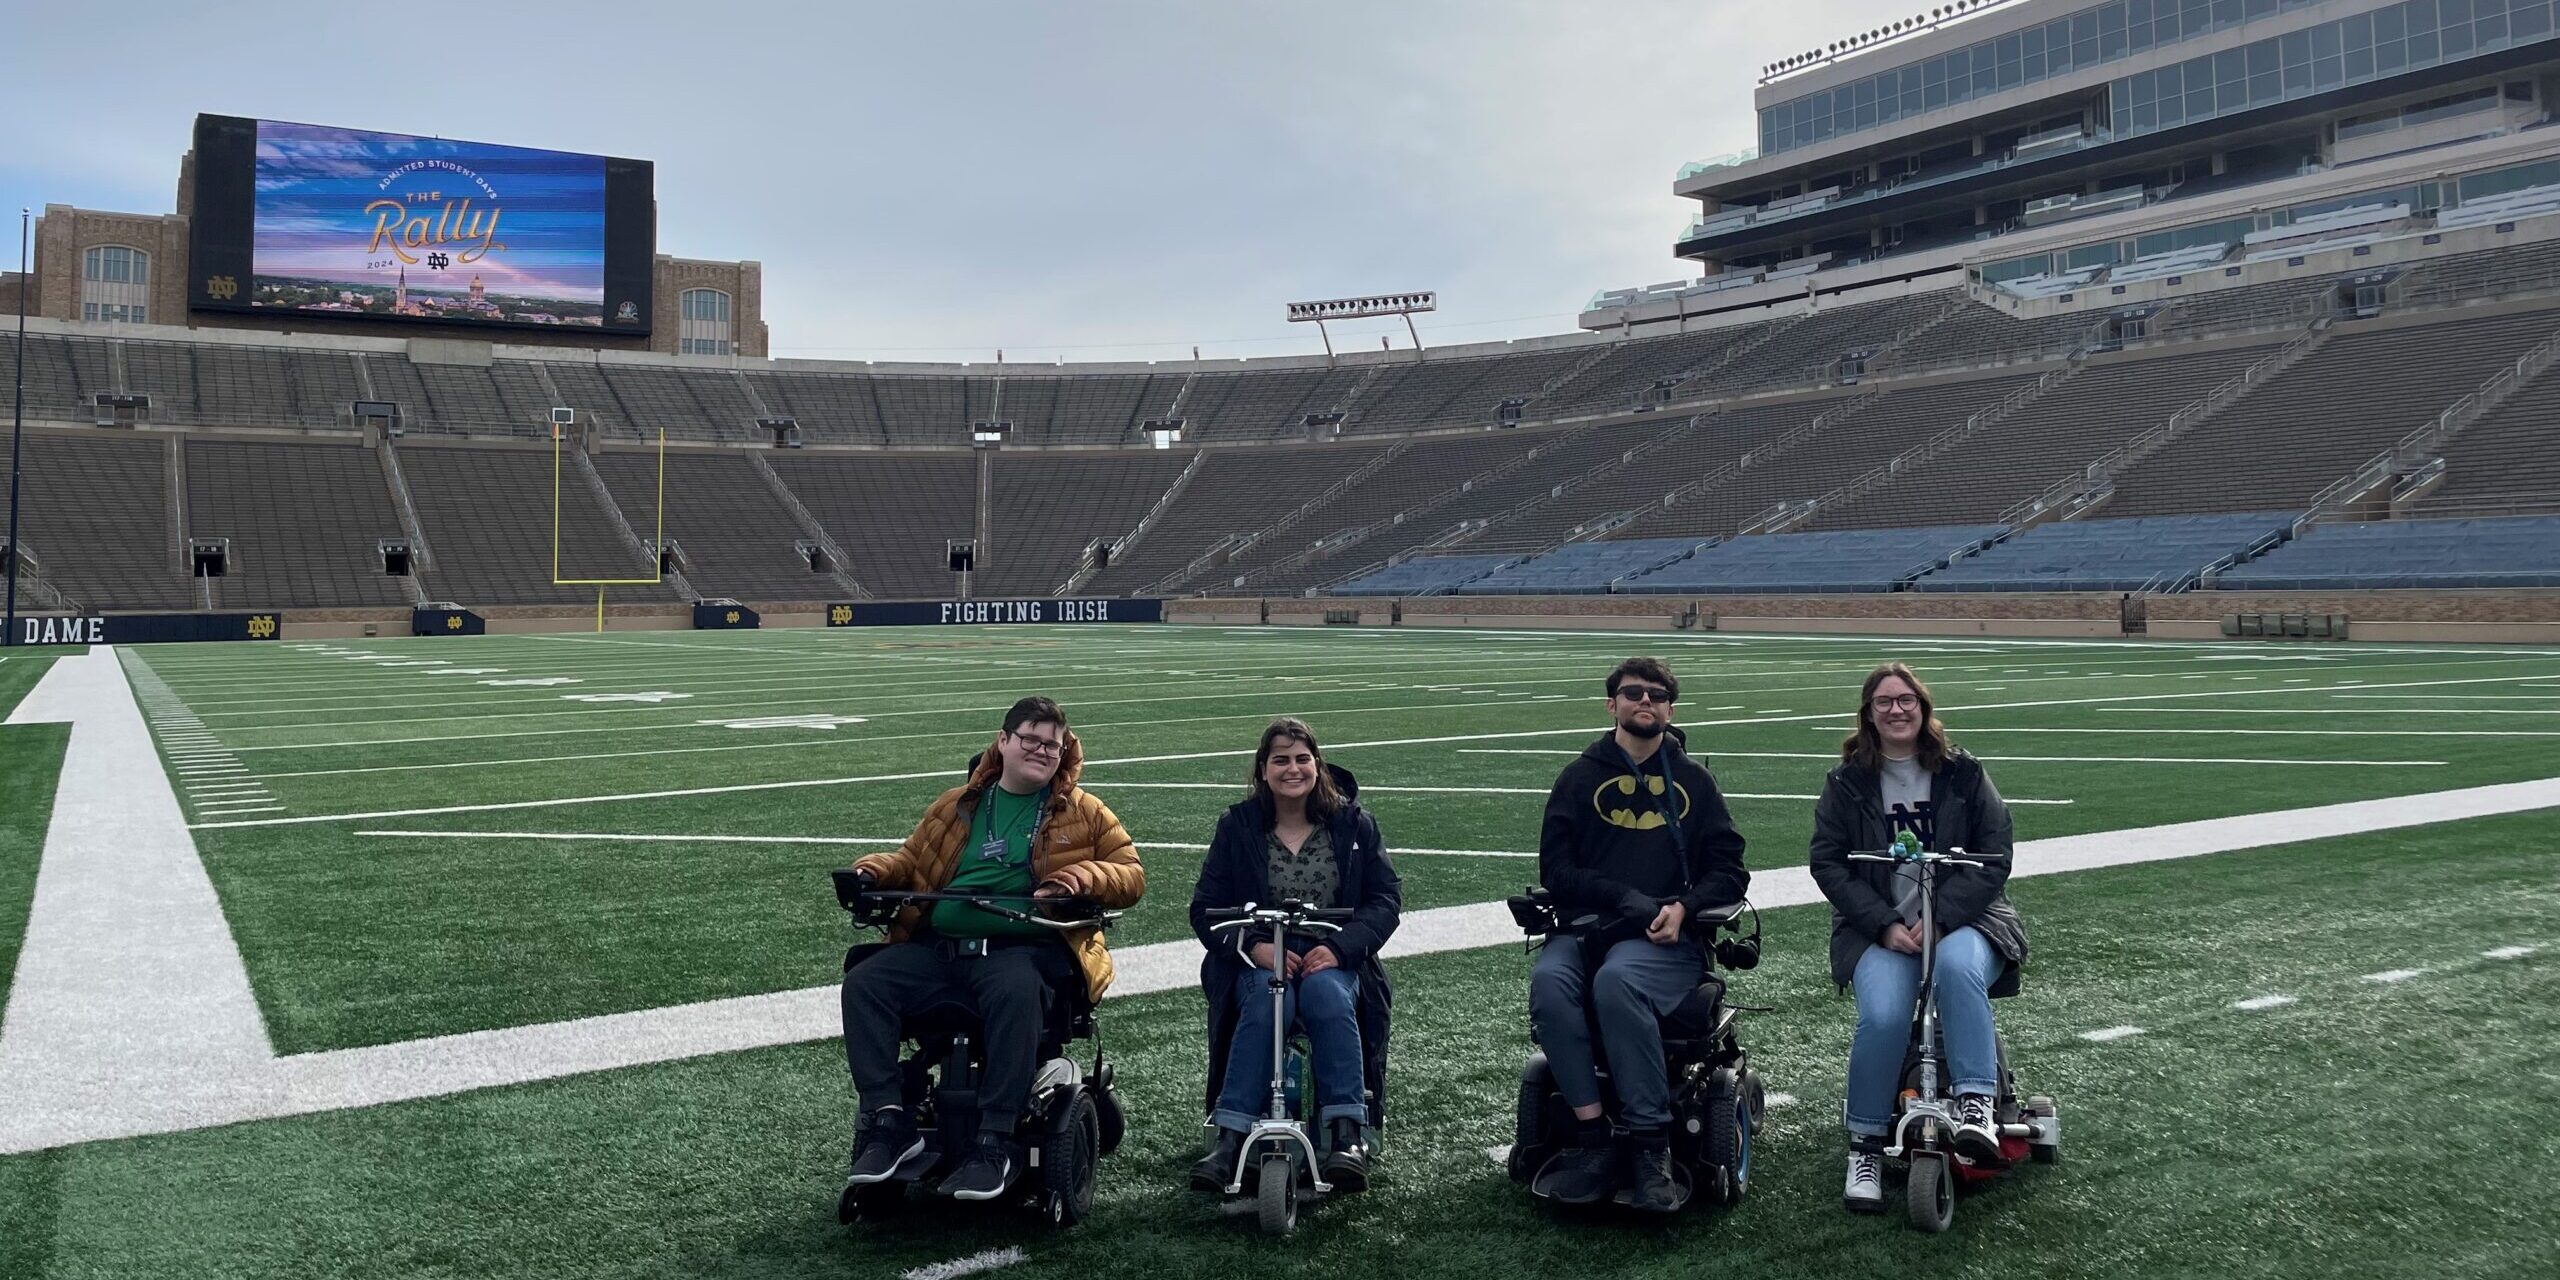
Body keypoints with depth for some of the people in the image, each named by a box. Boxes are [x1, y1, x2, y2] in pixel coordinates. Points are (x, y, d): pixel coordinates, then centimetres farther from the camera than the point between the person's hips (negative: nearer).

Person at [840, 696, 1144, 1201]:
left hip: (1026, 946, -4)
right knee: (862, 983, -20)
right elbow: (911, 859, 29)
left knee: (1014, 992, -39)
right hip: (938, 945, 4)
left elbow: (1131, 875, 9)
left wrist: (1084, 877, -12)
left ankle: (996, 1142, -33)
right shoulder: (957, 806, 22)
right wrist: (874, 871, 6)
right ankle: (888, 1122, -20)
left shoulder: (1084, 813, 13)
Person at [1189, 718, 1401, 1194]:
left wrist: (1339, 947, -17)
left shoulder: (1352, 823, 6)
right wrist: (1253, 946, -17)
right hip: (1259, 958, 0)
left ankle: (1346, 1137, -36)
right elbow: (1204, 909, 2)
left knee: (1328, 995, -35)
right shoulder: (1238, 826, 5)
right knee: (1266, 1002, -34)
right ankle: (1229, 1137, -37)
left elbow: (1386, 897, 1)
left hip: (1332, 958, 0)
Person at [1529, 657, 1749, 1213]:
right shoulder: (1583, 777, 16)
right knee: (1548, 981, -33)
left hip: (1667, 937, -1)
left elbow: (1729, 870, 13)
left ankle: (1650, 1143, -29)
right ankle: (1592, 1135, -27)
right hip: (1587, 926, 1)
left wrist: (1682, 907, -8)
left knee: (1617, 980, -35)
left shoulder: (1693, 780, 18)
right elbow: (1555, 868, 6)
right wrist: (1626, 897, -9)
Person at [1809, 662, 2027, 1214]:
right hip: (1880, 929, 0)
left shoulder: (1963, 774, 6)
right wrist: (1884, 925, -12)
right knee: (1882, 1016, -27)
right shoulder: (1847, 783, 7)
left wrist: (1941, 918, -15)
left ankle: (1975, 1106, -31)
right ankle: (1865, 1146, -9)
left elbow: (1993, 858, -1)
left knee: (1957, 965, -36)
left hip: (1961, 921, 0)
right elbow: (1828, 863, 1)